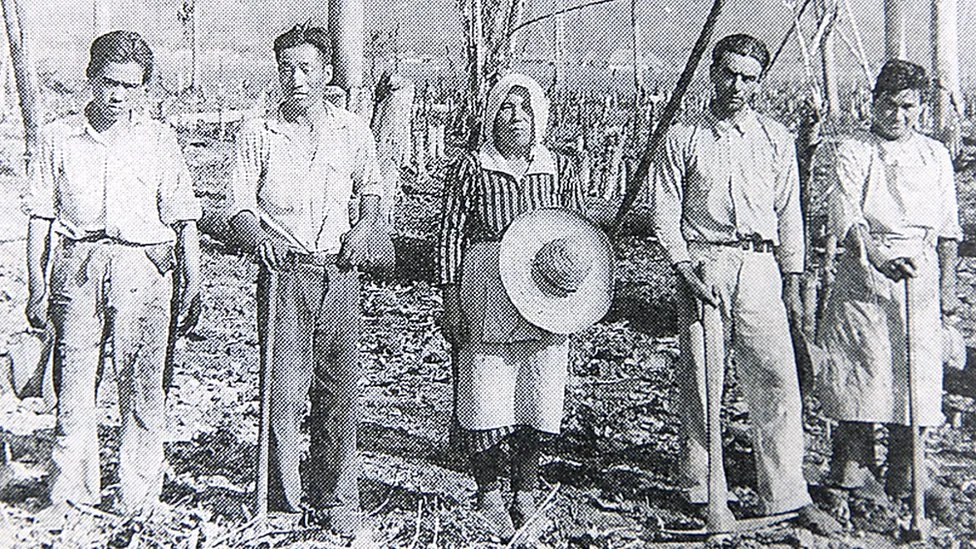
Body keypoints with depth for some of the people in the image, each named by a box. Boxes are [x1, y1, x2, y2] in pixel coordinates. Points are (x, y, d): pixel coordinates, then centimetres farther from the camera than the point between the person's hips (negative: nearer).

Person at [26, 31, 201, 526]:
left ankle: (138, 497, 10)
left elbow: (184, 218, 8)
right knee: (73, 382, 2)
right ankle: (69, 495, 13)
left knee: (142, 387, -1)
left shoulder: (159, 140, 8)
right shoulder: (59, 138, 9)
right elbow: (41, 217, 9)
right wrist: (37, 287, 5)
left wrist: (191, 282, 3)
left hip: (143, 266, -1)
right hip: (78, 265, 1)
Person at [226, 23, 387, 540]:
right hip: (284, 271, -1)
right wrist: (257, 235, -20)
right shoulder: (257, 133, 4)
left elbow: (371, 188, 23)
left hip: (339, 270, 1)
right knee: (284, 390, -3)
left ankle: (337, 501, 15)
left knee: (338, 390, 3)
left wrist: (366, 225, 2)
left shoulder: (353, 130, 9)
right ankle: (286, 503, 10)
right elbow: (239, 204, 1)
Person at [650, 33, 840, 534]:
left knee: (777, 379, -2)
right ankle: (700, 489, 14)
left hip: (760, 266, 2)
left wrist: (792, 279, 9)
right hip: (703, 262, -2)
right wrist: (687, 269, -9)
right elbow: (664, 212, 3)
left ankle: (788, 496, 5)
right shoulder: (682, 138, 5)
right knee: (699, 379, 2)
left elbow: (789, 212, 13)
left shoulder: (775, 139, 12)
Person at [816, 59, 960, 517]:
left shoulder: (935, 156, 13)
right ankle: (854, 471, 7)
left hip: (920, 277, 3)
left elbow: (948, 228, 16)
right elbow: (845, 217, -14)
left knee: (916, 374, 3)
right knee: (860, 371, -4)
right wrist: (877, 257, -30)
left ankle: (904, 479, 14)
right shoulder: (852, 153, 0)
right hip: (864, 277, -3)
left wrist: (947, 285, 10)